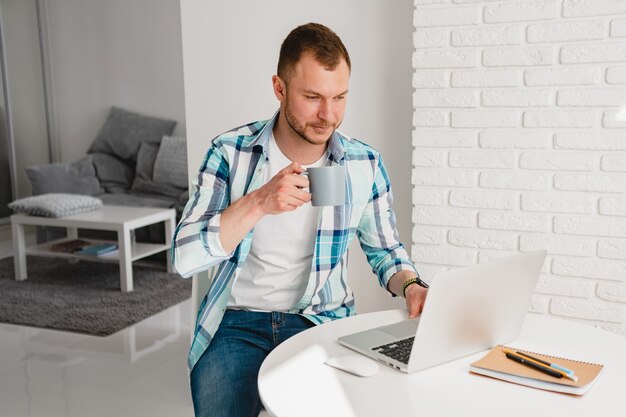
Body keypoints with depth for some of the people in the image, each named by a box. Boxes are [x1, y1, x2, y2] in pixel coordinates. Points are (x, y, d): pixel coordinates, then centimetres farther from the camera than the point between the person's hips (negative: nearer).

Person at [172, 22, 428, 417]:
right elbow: (184, 257, -14)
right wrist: (258, 203, -28)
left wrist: (411, 286, -12)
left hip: (322, 322, 2)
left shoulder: (366, 165, -3)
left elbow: (385, 250, 10)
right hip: (238, 323, -1)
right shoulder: (231, 152, -8)